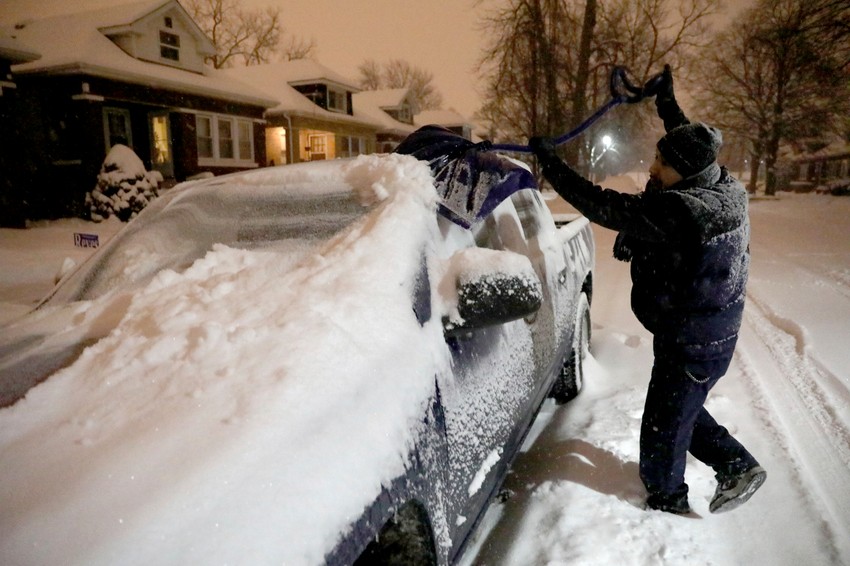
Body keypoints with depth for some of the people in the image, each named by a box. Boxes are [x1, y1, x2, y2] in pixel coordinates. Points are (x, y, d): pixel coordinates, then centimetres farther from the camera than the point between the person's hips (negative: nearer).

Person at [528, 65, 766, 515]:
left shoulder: (677, 212, -32)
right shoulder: (726, 190, -4)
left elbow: (603, 206, -28)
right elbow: (695, 148, 17)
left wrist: (549, 161, -18)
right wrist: (668, 105, 25)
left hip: (691, 345, -9)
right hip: (713, 332, 9)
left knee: (663, 426, 11)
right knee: (682, 411, 27)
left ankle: (666, 504, 34)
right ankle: (738, 466, 38)